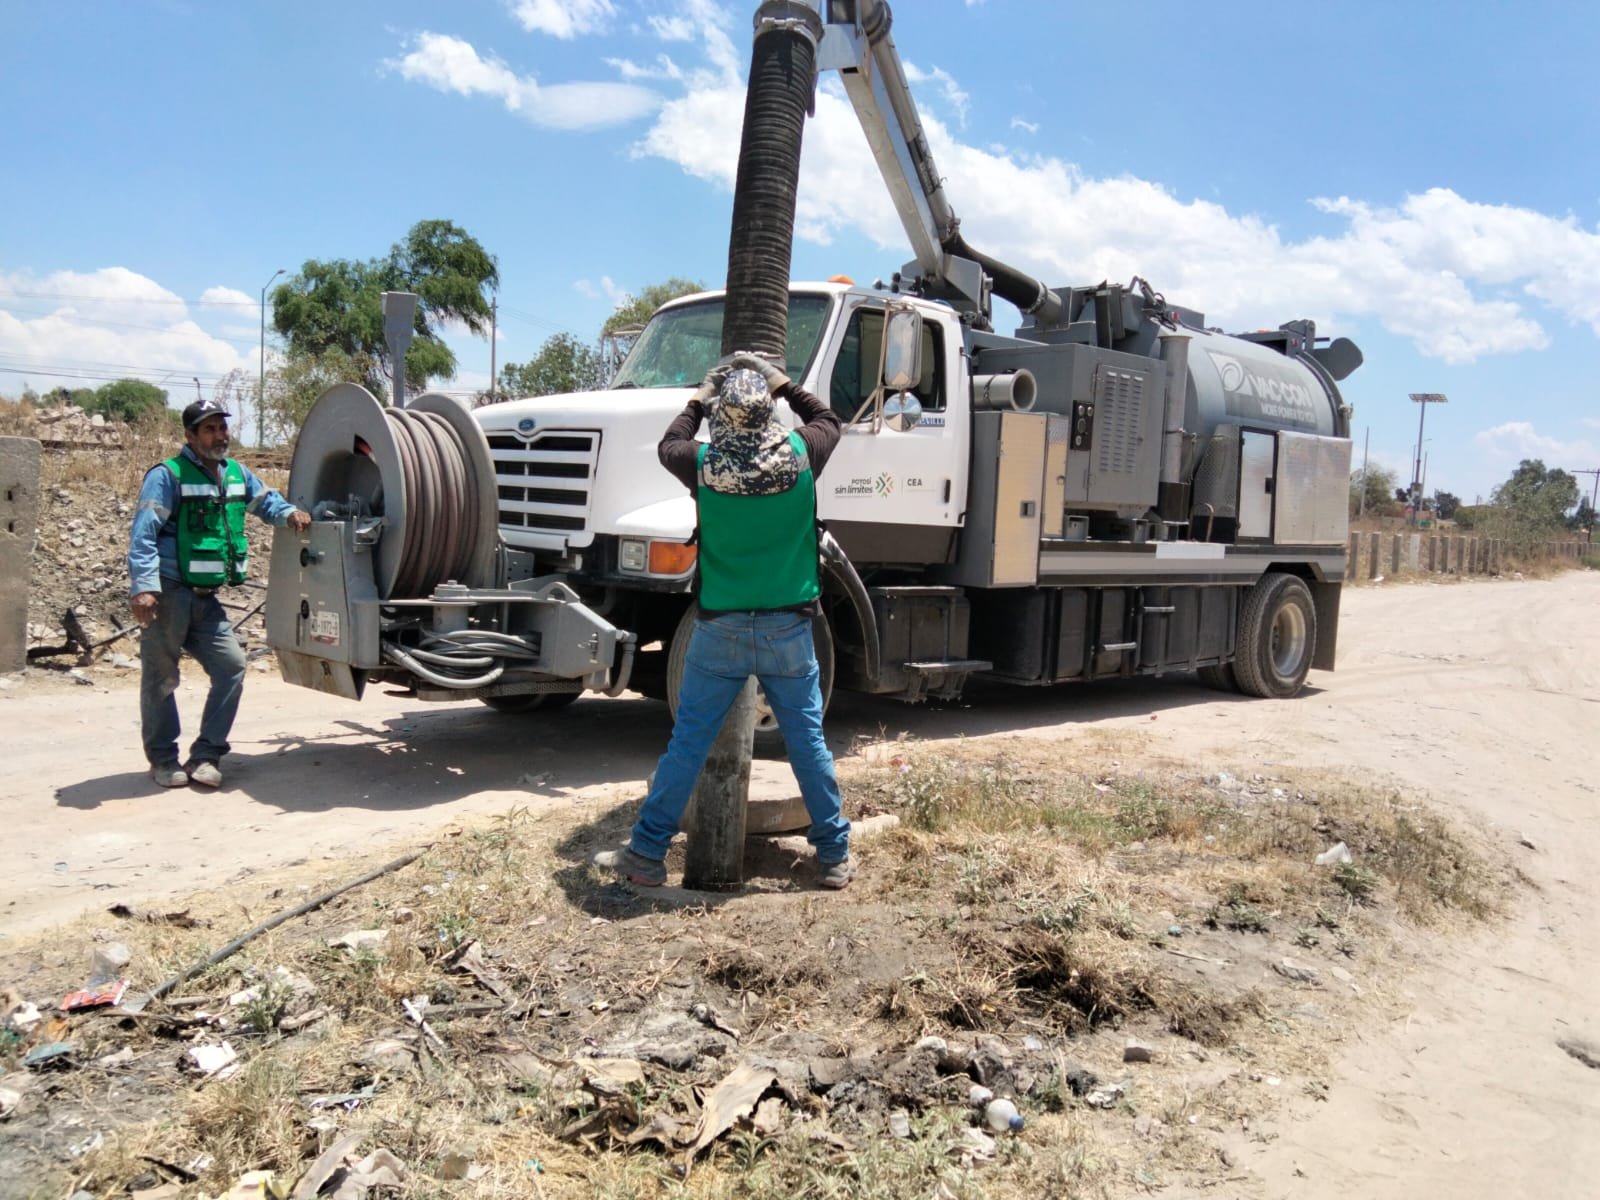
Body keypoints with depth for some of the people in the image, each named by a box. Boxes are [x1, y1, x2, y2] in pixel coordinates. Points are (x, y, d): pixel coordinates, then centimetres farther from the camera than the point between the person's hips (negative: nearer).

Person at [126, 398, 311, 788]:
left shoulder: (237, 474, 11)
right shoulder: (168, 475, -11)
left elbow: (265, 501, 26)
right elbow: (144, 532, -16)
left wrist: (289, 513, 2)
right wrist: (143, 586, -26)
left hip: (206, 598, 7)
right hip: (169, 594, -7)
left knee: (231, 667, 1)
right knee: (161, 677, 3)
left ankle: (206, 755, 11)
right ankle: (162, 759, 17)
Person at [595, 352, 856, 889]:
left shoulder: (704, 463, -9)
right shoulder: (799, 455, -8)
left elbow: (668, 447, 15)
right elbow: (828, 421, 16)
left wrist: (699, 397, 26)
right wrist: (784, 384, 22)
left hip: (720, 629, 0)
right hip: (788, 628, 1)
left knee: (687, 744, 7)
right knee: (808, 742, 10)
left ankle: (646, 854, 15)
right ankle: (834, 855, 18)